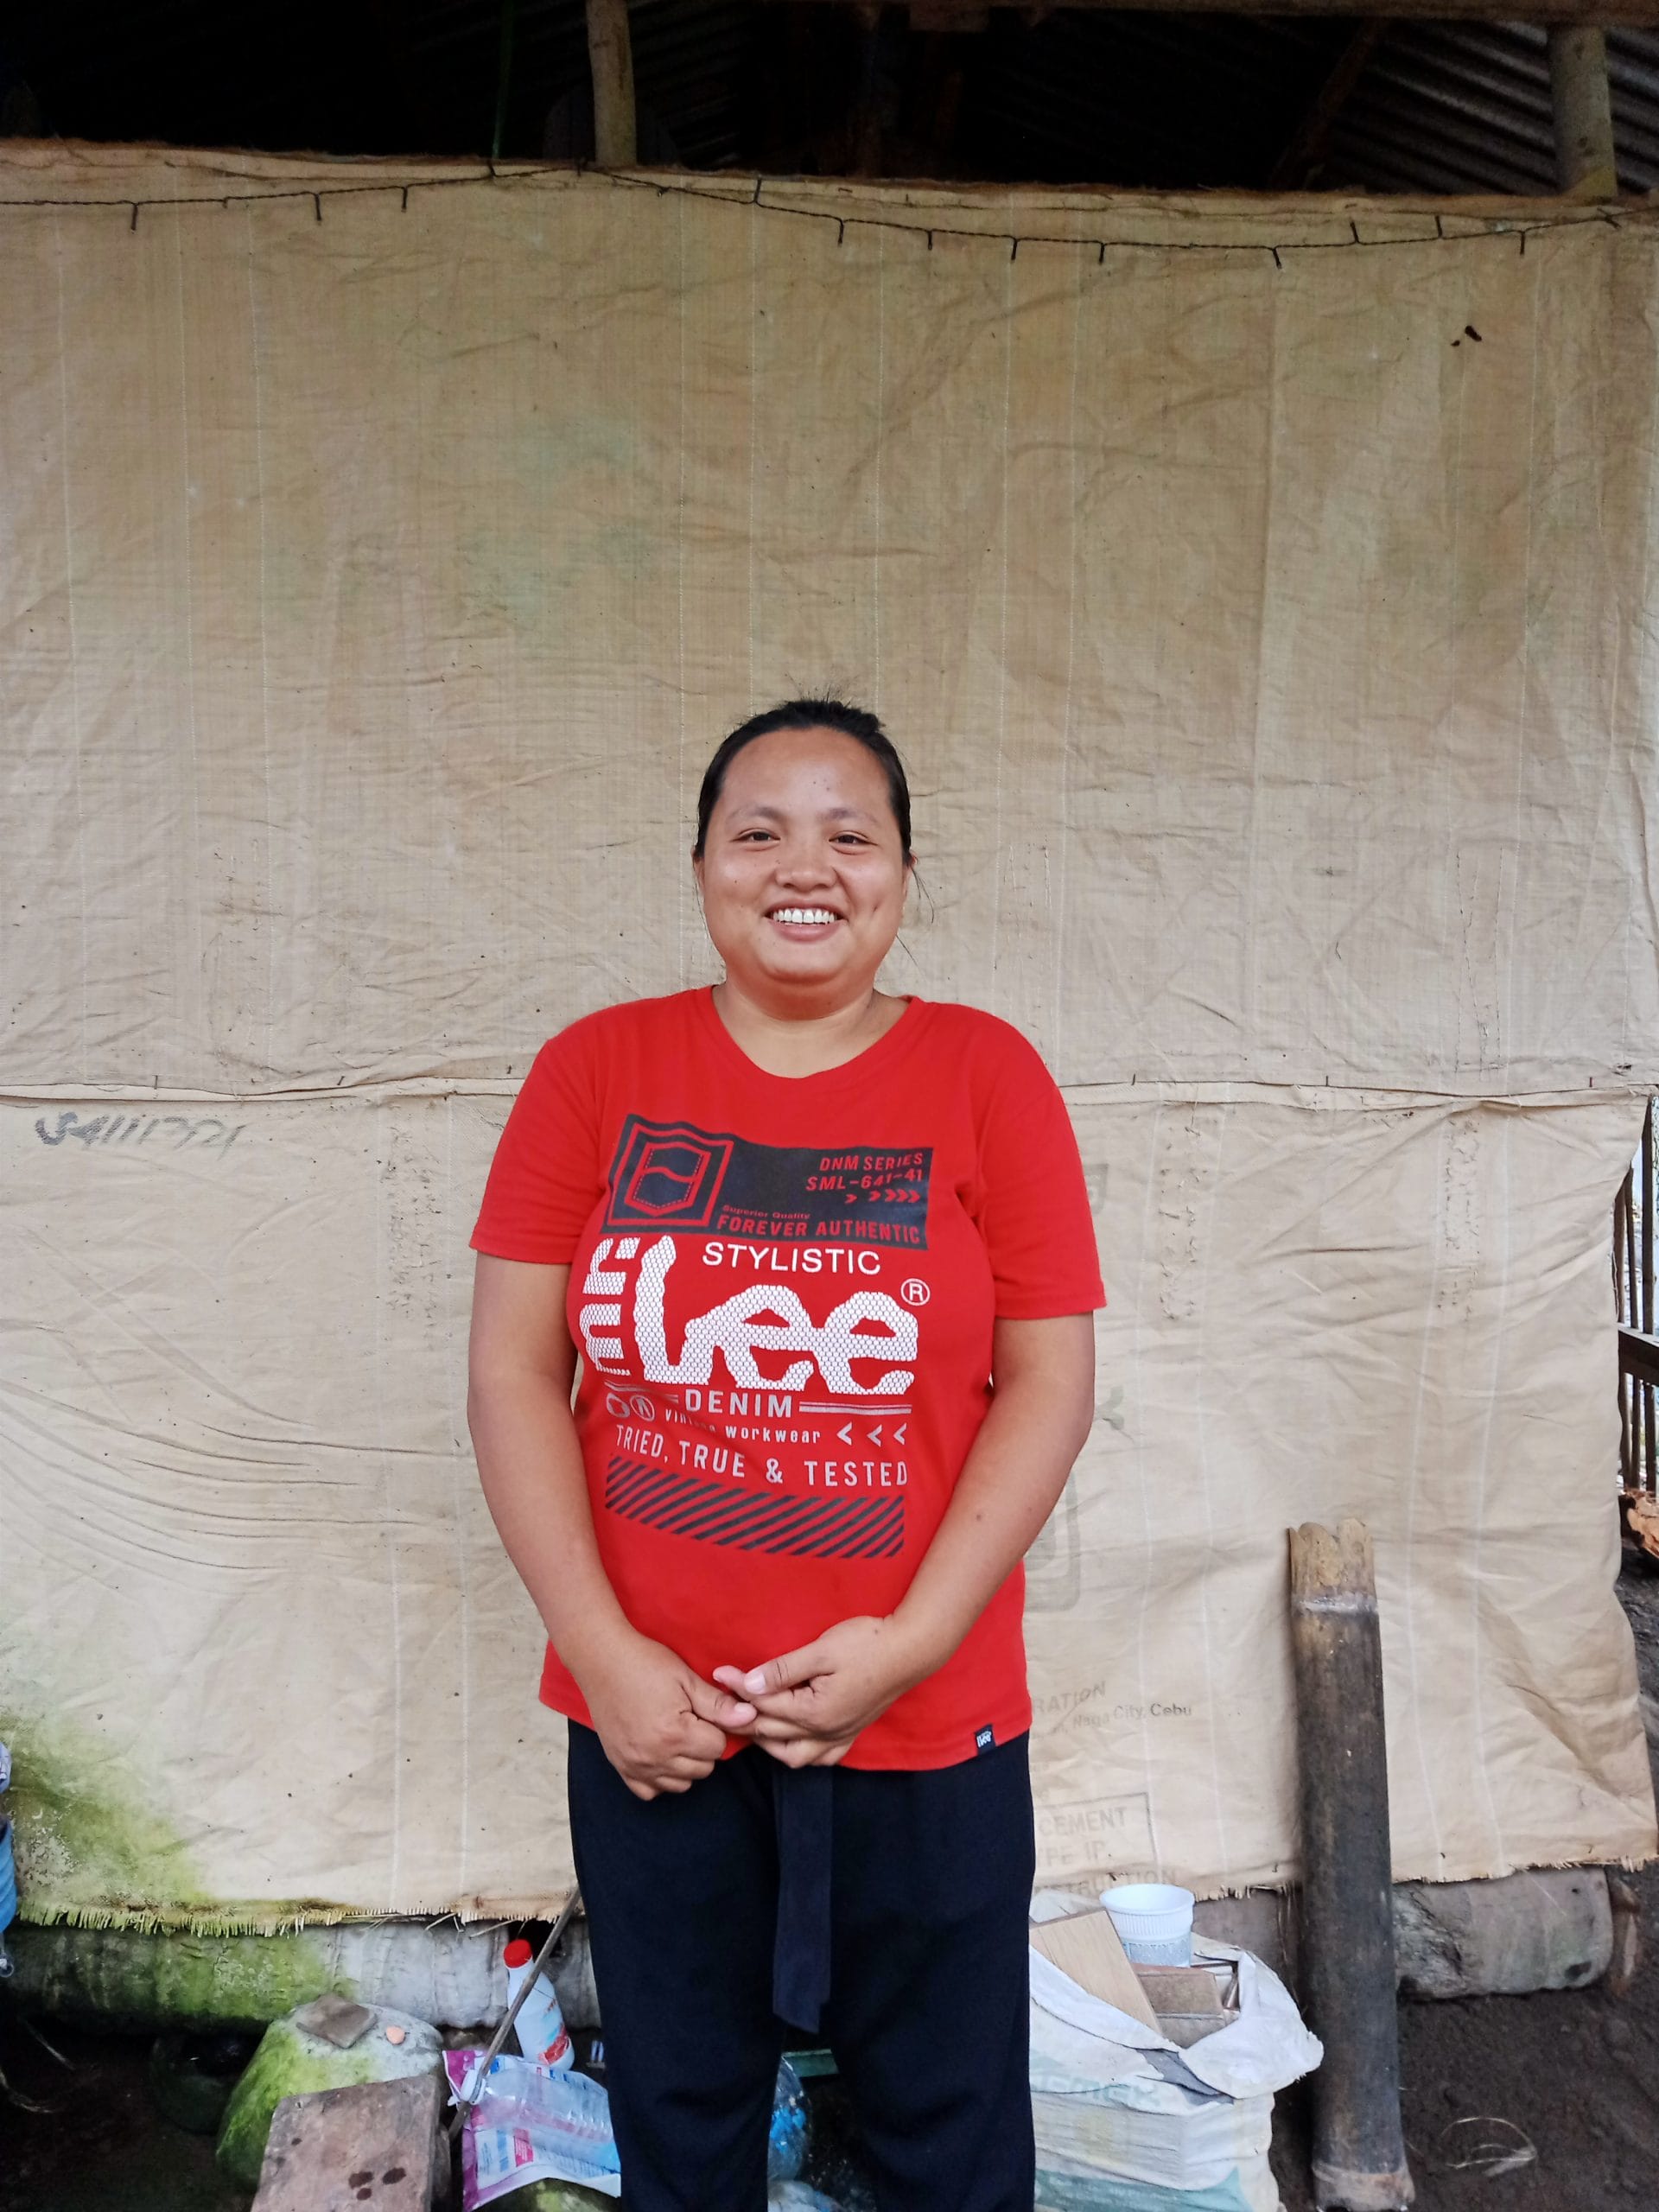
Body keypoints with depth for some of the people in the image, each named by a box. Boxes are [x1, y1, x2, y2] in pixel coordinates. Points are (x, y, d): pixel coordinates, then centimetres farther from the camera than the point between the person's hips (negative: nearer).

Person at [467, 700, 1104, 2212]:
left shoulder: (986, 1074, -5)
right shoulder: (597, 1069, -2)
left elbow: (1051, 1380, -6)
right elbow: (513, 1369, -3)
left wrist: (909, 1644, -14)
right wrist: (604, 1655, -9)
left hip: (928, 1721, -1)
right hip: (651, 1721, 1)